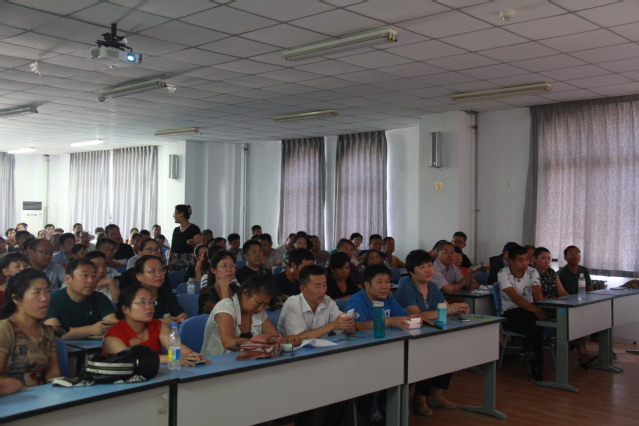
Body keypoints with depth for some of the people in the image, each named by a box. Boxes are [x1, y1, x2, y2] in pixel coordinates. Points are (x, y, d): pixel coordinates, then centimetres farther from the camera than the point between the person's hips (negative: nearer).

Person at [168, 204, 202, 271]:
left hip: (188, 262, -5)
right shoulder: (176, 230, 16)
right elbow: (172, 249, 16)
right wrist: (169, 263, 7)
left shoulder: (194, 229, -3)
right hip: (175, 262, 6)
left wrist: (192, 244, -27)